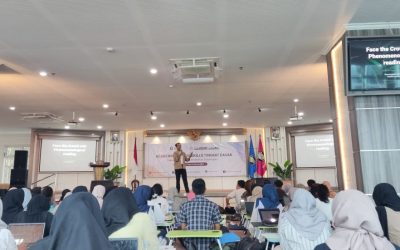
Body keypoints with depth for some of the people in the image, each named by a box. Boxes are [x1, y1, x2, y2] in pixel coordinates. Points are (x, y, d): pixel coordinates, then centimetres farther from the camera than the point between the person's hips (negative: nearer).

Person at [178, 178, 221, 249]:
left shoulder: (185, 206, -2)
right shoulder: (213, 206, -4)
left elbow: (183, 227, 2)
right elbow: (217, 228, -1)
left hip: (190, 243, 1)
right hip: (207, 243, -1)